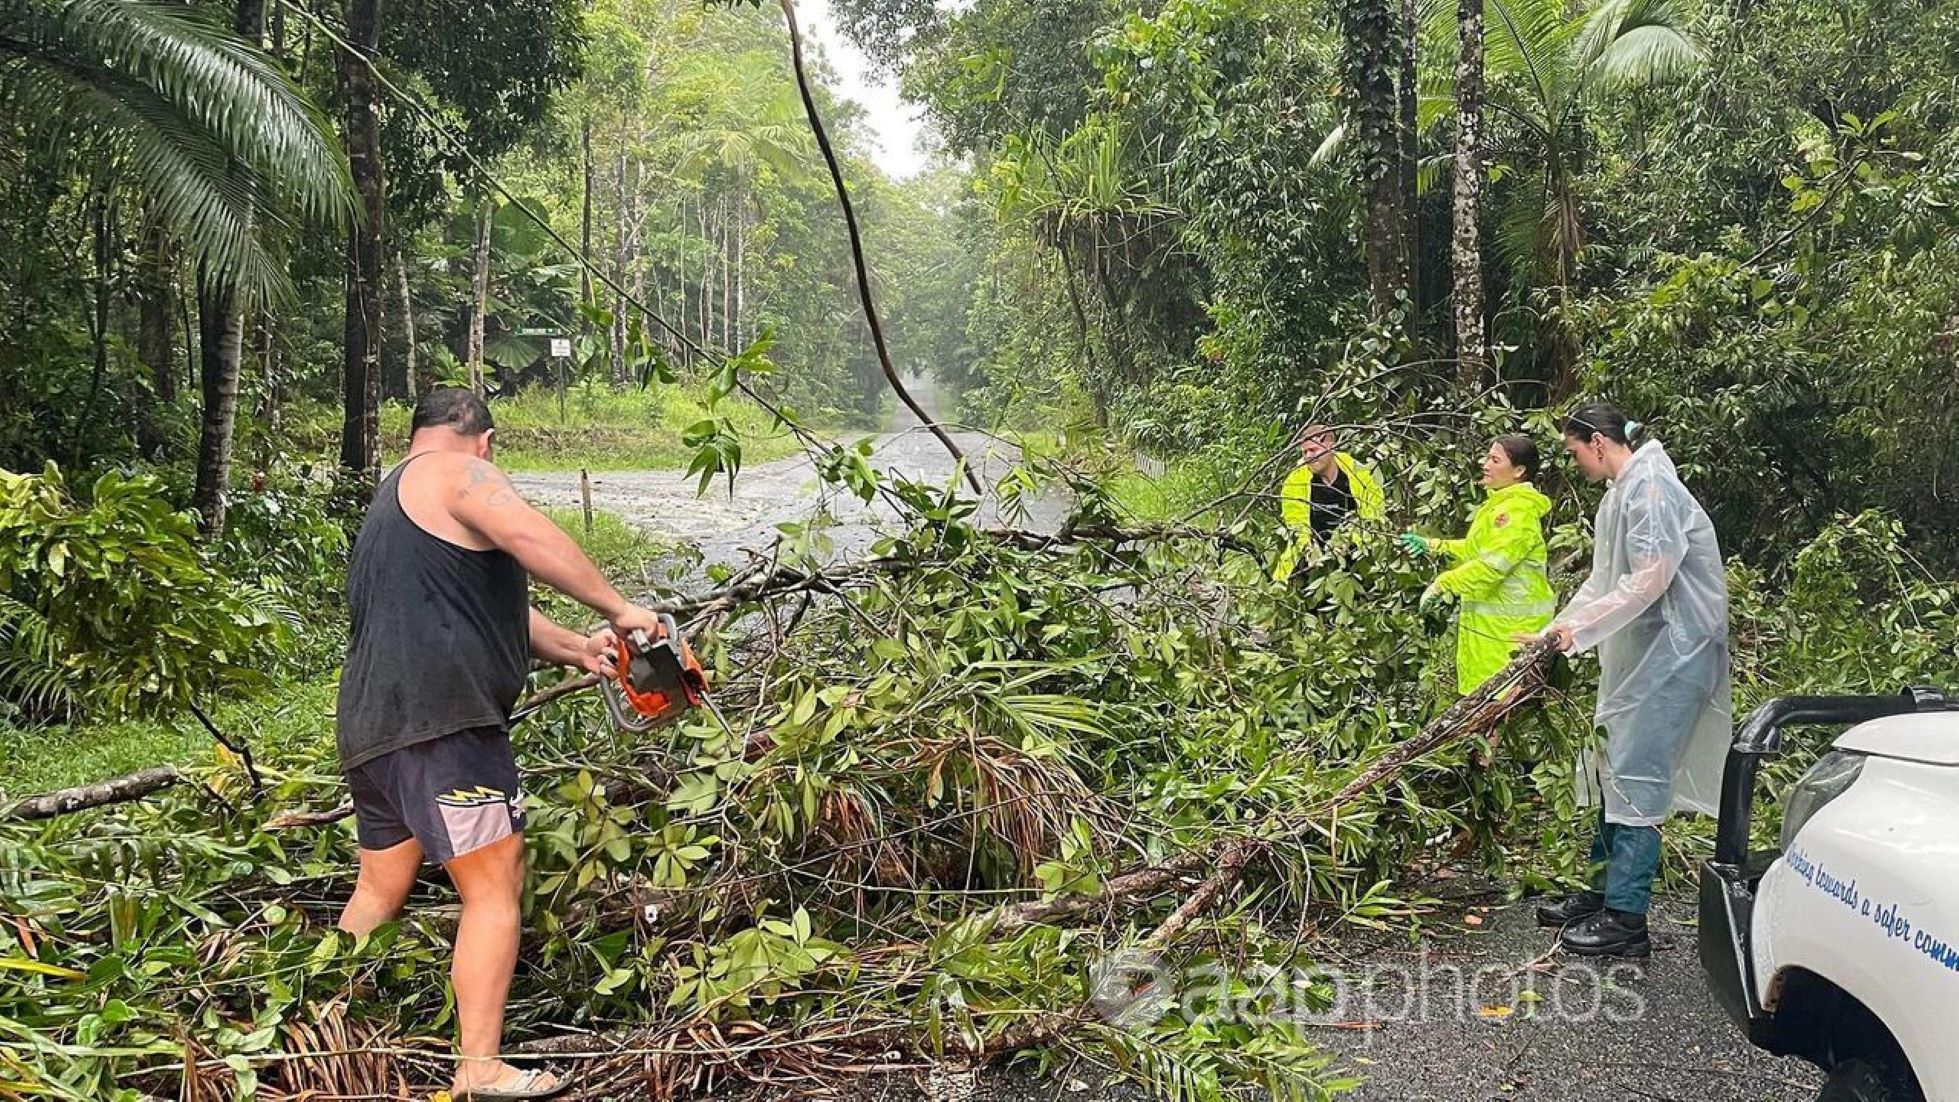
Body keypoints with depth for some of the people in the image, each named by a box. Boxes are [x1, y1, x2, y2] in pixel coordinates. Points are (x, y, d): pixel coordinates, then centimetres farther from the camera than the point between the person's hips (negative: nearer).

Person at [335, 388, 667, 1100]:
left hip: (369, 731, 10)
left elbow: (490, 607, 27)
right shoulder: (457, 472, -1)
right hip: (439, 721, -10)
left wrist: (576, 651, 20)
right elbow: (531, 539, -21)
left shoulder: (389, 506, 29)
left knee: (379, 890, 21)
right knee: (496, 886, -8)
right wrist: (618, 609, -14)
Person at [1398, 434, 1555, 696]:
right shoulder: (1500, 503, 17)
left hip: (1511, 624, -11)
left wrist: (1444, 583, -19)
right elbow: (1476, 549, 26)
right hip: (1492, 620, 11)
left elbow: (1492, 564, -25)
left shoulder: (1518, 510, -19)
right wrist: (1434, 546, 16)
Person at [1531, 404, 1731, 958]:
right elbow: (1603, 580, 21)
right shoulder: (1619, 492, 17)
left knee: (1636, 776, -10)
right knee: (1613, 767, 15)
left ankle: (1626, 918, -6)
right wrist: (1555, 630, 15)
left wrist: (1581, 629, -17)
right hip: (1638, 651, 10)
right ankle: (1604, 890, 26)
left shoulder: (1649, 486, -16)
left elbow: (1649, 579, -22)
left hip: (1673, 647, -10)